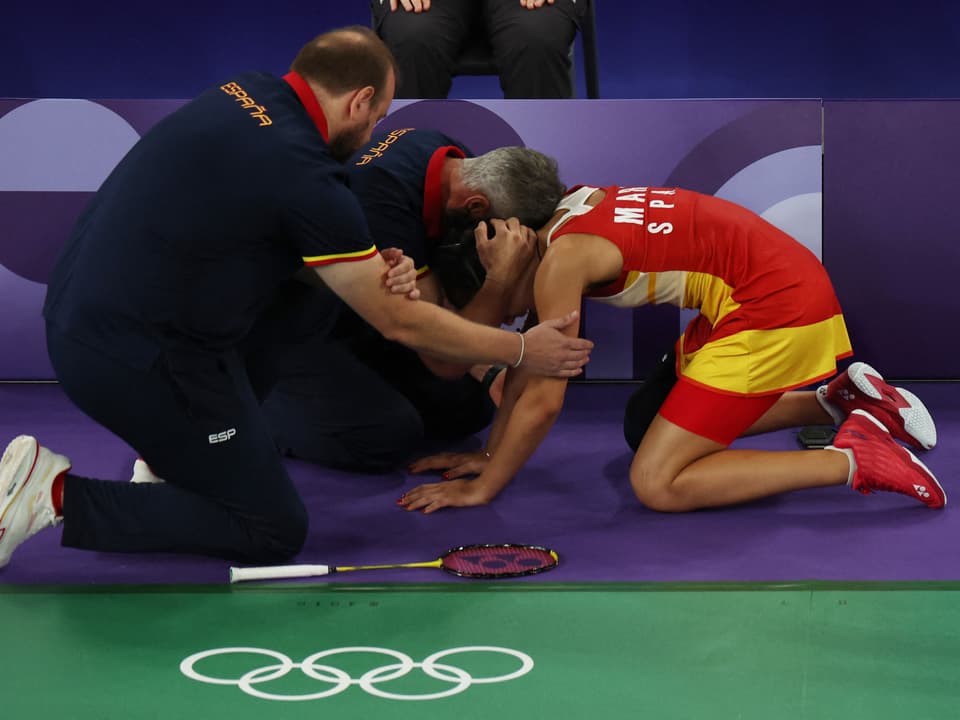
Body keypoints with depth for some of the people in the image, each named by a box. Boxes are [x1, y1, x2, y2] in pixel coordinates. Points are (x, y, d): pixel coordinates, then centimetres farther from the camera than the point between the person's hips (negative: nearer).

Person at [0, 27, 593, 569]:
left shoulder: (244, 94, 4)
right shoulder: (304, 174, -19)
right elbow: (400, 323, -7)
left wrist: (376, 272, 0)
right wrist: (522, 350, 6)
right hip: (134, 363, -9)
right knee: (274, 530, 4)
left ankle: (175, 450, 20)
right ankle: (60, 497, -5)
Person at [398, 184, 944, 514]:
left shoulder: (562, 260, -15)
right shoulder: (565, 217, 12)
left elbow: (544, 400, -13)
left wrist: (483, 488, -3)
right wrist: (491, 453, 20)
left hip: (775, 309, -10)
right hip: (788, 283, 10)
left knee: (657, 484, -9)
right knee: (652, 426, 24)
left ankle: (855, 460, -9)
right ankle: (839, 400, 21)